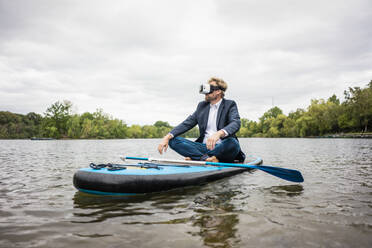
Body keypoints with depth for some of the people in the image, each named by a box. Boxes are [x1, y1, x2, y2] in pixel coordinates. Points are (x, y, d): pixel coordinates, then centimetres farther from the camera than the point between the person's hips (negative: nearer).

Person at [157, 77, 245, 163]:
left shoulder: (230, 104, 2)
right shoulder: (202, 105, 17)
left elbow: (236, 123, -17)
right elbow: (186, 124, 10)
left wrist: (219, 133, -39)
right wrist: (168, 136, -6)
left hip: (221, 147, -4)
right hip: (204, 146, 4)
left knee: (232, 143, -37)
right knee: (173, 140, -14)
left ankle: (195, 158, -27)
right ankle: (207, 158, -27)